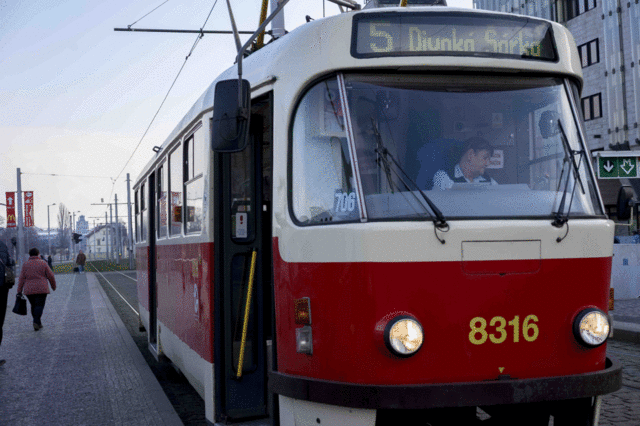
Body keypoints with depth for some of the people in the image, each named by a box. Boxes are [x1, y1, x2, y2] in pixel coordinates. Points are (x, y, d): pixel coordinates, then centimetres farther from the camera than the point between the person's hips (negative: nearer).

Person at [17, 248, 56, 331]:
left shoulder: (25, 264, 3)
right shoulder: (43, 263, -1)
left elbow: (22, 279, -1)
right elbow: (51, 276, 0)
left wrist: (19, 291, 1)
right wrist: (53, 286, 15)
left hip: (29, 290, 3)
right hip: (41, 289, -3)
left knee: (34, 306, 16)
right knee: (39, 305, -5)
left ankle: (38, 324, 18)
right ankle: (36, 321, -25)